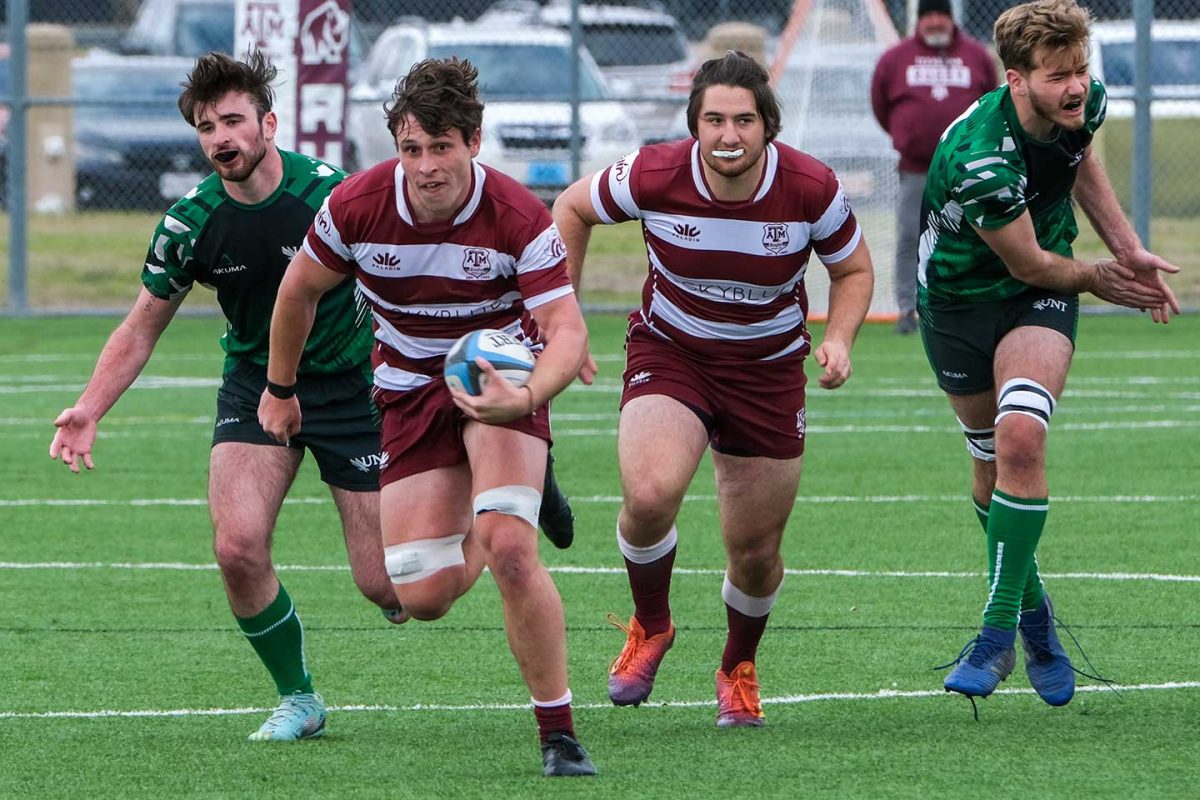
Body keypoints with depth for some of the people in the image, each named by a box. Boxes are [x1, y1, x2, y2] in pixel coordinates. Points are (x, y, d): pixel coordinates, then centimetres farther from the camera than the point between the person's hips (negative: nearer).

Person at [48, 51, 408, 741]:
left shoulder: (332, 196, -20)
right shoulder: (190, 223, -10)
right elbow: (142, 329, 2)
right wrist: (88, 411, -9)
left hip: (349, 385, -2)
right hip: (256, 384, 2)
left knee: (385, 587, -7)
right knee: (238, 548, -20)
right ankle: (298, 699, 1)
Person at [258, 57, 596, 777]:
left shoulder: (519, 218, -23)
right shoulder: (358, 205, -16)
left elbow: (567, 331, -24)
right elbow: (301, 289, 3)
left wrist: (526, 398, -44)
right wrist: (279, 390, 14)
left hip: (500, 376, -3)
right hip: (410, 389, 3)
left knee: (510, 549, -27)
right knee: (423, 596, -5)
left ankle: (559, 732, -14)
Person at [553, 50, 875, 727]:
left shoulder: (812, 188, -17)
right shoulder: (654, 176, -19)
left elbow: (854, 270, 1)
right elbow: (572, 208, 2)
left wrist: (839, 340, -17)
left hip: (768, 367, 1)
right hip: (670, 353, -1)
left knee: (756, 555, 5)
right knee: (650, 495, -29)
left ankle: (740, 666, 38)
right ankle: (650, 626, 2)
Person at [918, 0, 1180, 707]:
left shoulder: (1086, 103, -16)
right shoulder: (979, 156, -34)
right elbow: (1030, 263, -20)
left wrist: (1129, 250, 4)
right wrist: (1098, 278, -3)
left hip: (1040, 301, 2)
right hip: (958, 296, -2)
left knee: (1020, 440, -20)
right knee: (991, 463, 9)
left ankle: (999, 633, -15)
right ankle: (1035, 616, 32)